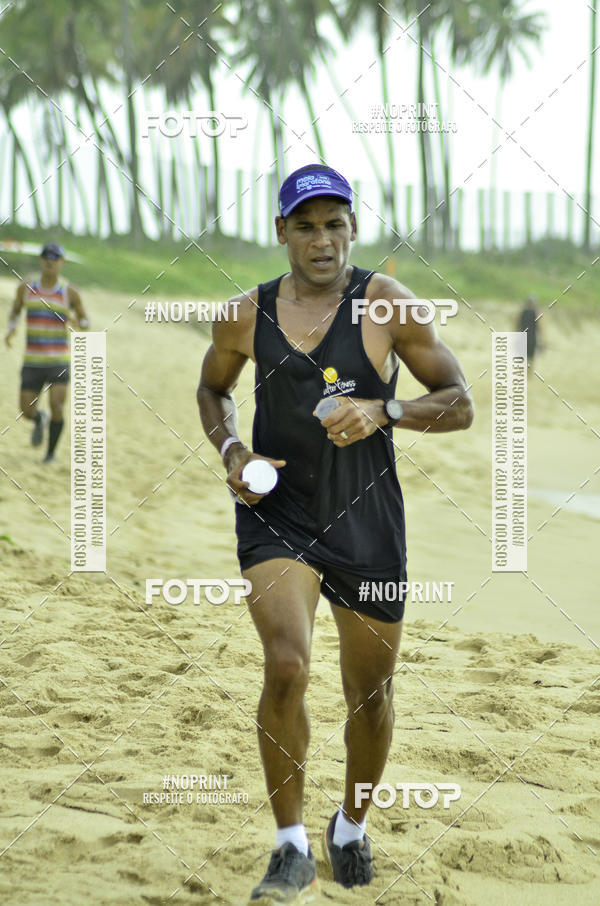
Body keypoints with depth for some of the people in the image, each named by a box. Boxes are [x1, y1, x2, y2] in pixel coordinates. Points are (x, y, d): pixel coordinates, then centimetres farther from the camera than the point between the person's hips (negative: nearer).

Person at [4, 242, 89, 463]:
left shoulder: (70, 293, -3)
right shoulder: (26, 287, 2)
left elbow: (85, 322, 7)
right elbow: (15, 310, 18)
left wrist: (77, 322, -16)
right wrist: (11, 328, -3)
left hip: (59, 360, -2)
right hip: (33, 360, 2)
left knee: (56, 406, -14)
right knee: (27, 410, -2)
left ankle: (51, 452, 7)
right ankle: (39, 420, 37)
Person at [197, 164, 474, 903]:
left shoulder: (385, 303, -6)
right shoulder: (248, 316, 0)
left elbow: (460, 404, -4)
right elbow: (212, 388, 19)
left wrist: (383, 411, -21)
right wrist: (230, 449, -1)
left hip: (367, 523, 0)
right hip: (276, 516, 0)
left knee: (370, 696, 10)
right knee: (285, 665, -22)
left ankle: (352, 827, 38)